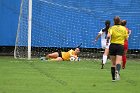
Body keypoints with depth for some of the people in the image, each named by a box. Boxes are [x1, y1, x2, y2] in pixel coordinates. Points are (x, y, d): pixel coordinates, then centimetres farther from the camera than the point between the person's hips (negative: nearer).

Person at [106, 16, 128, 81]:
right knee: (118, 62, -12)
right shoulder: (124, 28, 4)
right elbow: (126, 38, 6)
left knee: (113, 63, 11)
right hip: (120, 46, 0)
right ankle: (117, 71, -43)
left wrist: (107, 41, -2)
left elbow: (109, 35, -19)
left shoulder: (112, 28, -1)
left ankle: (113, 77, 17)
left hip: (113, 45, 0)